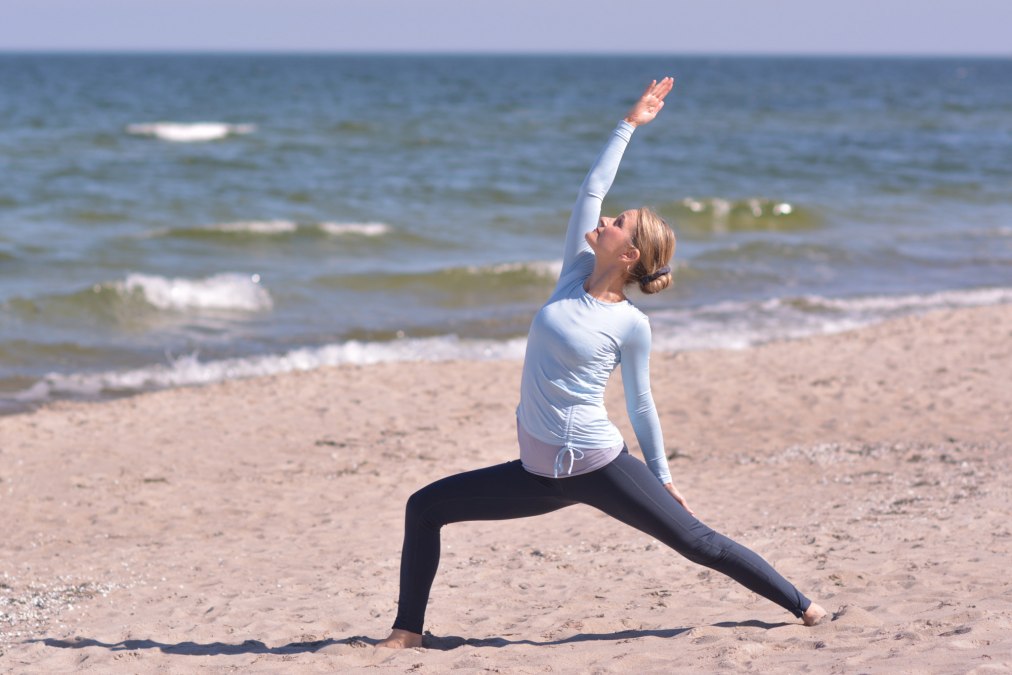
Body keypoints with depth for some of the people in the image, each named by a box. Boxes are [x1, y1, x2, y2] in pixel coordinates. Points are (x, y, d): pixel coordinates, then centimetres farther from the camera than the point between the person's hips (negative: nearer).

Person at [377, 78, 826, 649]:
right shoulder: (576, 275, 3)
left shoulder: (631, 325, -9)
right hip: (540, 472, 6)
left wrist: (662, 477, 6)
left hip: (599, 467, -6)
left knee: (698, 542, -1)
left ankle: (801, 606, 14)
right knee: (425, 508, 3)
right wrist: (629, 126, 14)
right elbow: (592, 189, 6)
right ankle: (409, 630, 11)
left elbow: (641, 404, 1)